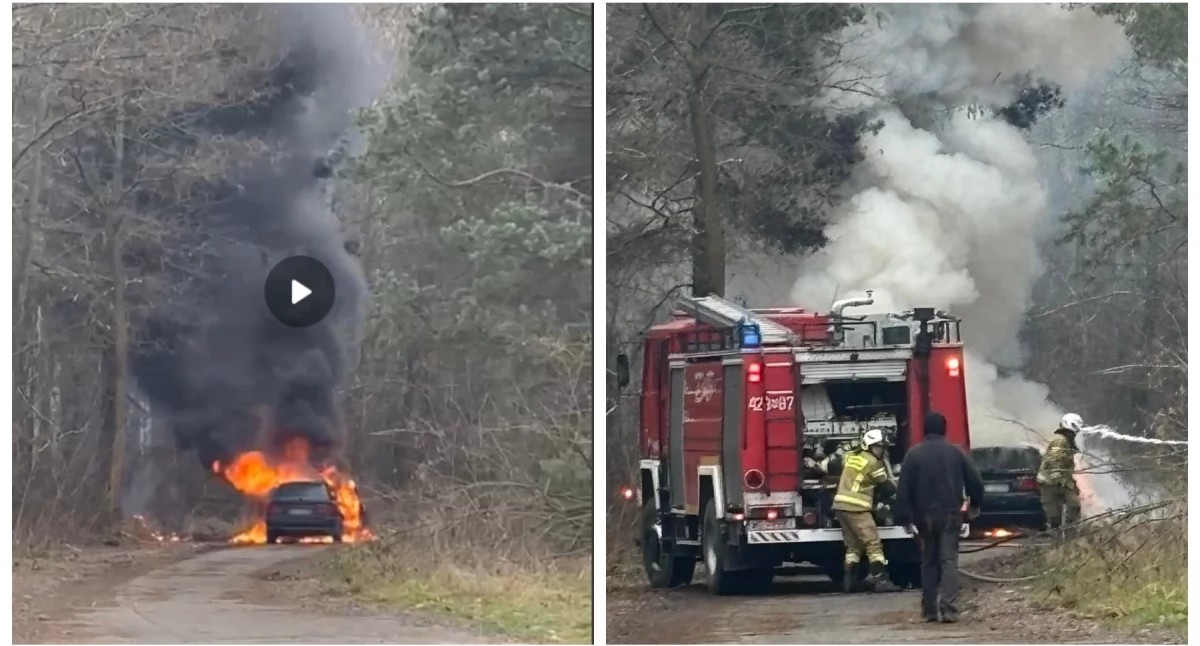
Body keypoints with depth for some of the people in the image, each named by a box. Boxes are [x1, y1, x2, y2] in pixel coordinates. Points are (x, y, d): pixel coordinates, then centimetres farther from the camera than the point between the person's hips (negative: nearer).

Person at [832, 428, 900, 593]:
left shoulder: (850, 456, 16)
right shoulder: (873, 462, -6)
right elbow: (886, 487, -2)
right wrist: (896, 490, 21)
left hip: (840, 505, 8)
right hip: (857, 508, -8)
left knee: (853, 545, 15)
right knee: (873, 543, -8)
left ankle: (848, 580, 10)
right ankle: (880, 580, -16)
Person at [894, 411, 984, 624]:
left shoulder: (914, 454, -2)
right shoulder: (956, 453, 1)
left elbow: (904, 488, -5)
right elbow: (975, 481, 6)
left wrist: (905, 517, -2)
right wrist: (975, 504, 23)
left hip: (925, 516, 1)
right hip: (950, 514, -1)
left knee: (928, 562, 12)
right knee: (949, 561, -2)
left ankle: (929, 610, 11)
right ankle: (949, 609, -15)